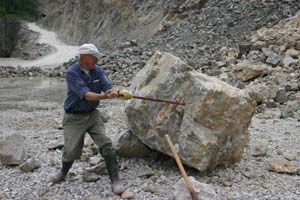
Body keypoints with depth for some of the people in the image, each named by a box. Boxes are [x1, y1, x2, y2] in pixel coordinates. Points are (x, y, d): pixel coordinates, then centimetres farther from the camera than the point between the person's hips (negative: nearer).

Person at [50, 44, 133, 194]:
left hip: (92, 114, 4)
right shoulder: (72, 72, -19)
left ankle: (115, 180, 0)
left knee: (106, 145, -9)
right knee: (71, 150, 2)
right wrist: (103, 96, -48)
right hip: (74, 117, -4)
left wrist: (119, 92, -39)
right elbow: (84, 94, -31)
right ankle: (63, 172, 36)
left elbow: (108, 87, -16)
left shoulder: (98, 71, -2)